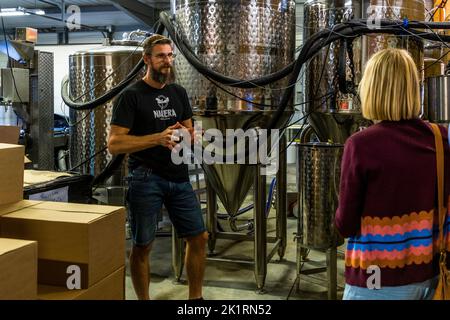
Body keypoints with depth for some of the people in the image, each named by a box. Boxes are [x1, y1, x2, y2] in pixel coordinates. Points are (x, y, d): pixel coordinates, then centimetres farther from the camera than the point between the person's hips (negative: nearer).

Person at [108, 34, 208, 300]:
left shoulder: (179, 93, 11)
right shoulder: (131, 96, -7)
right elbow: (114, 144, -14)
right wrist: (157, 138, -23)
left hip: (179, 178, 6)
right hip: (146, 179, -5)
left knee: (199, 238, 8)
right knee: (142, 246, 5)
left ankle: (195, 297, 26)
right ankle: (143, 299, 24)